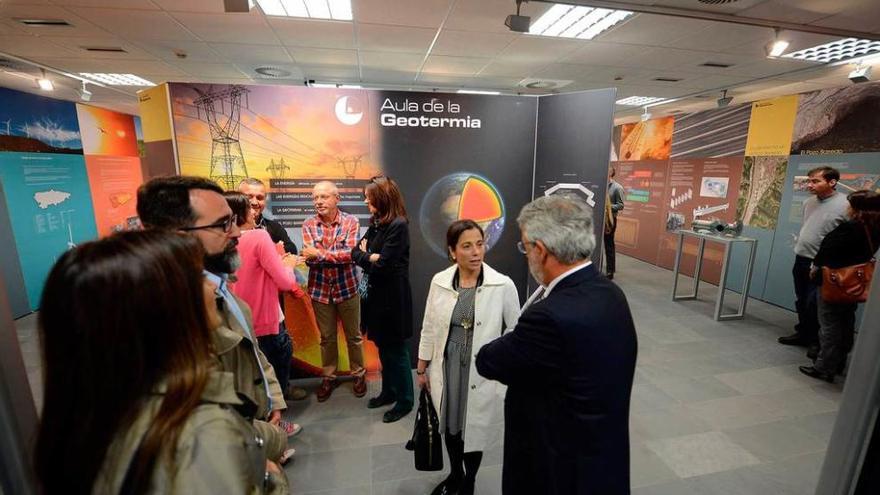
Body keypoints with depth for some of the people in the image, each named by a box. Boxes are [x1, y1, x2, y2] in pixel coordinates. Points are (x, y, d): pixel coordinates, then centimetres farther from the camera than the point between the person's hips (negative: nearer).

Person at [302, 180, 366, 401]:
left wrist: (320, 254, -22)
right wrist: (338, 255, -25)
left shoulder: (351, 221, -8)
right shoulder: (308, 225, -2)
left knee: (353, 335, 13)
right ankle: (329, 376, 34)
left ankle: (358, 374, 32)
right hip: (320, 289, 2)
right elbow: (309, 257, -13)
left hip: (347, 287, -1)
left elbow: (350, 254, -19)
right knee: (326, 337, 16)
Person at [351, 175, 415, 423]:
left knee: (396, 350, 6)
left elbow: (383, 265, -22)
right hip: (376, 294, 8)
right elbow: (355, 252, 6)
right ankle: (389, 391, 37)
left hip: (393, 297, -8)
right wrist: (371, 257, -14)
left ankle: (405, 400, 24)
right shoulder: (376, 223, 9)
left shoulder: (399, 225, -18)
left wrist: (365, 256, -4)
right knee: (383, 347, 19)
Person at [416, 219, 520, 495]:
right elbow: (429, 329, 2)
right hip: (447, 368, 3)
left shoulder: (503, 285, -16)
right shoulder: (439, 282, -7)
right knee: (450, 425, 23)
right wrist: (422, 369, 7)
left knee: (475, 428, 17)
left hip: (482, 373, -2)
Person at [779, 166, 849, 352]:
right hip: (801, 260, 7)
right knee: (801, 302, 16)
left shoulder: (845, 205, -14)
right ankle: (803, 334, 31)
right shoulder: (809, 202, 8)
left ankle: (817, 341, 17)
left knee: (814, 304, -1)